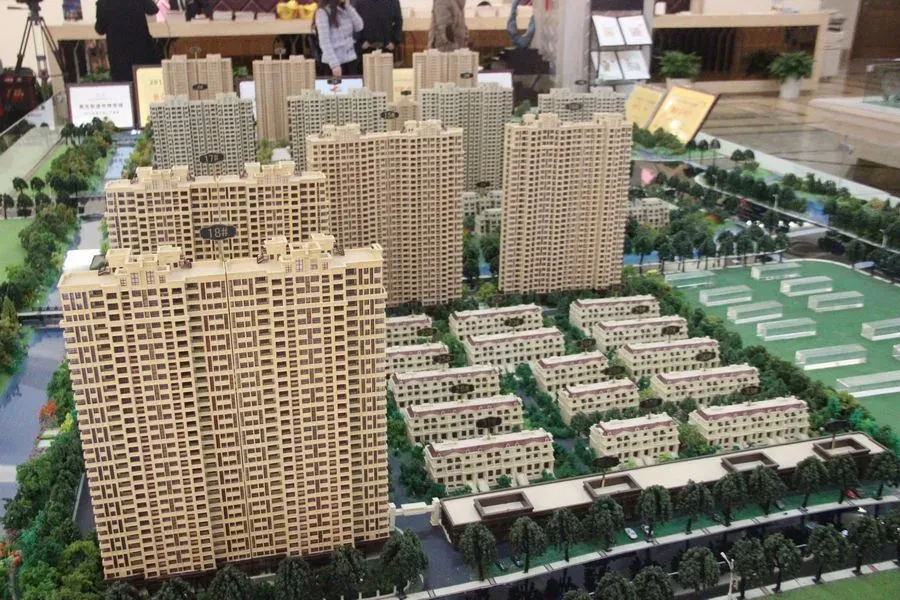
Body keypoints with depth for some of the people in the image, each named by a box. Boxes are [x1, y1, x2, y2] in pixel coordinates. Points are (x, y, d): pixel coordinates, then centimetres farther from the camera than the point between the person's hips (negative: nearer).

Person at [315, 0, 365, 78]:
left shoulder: (346, 9, 9)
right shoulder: (323, 12, -11)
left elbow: (359, 27, 2)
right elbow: (324, 41, -15)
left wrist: (348, 8, -4)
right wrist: (334, 64, -21)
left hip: (351, 58, 6)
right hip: (334, 60, -5)